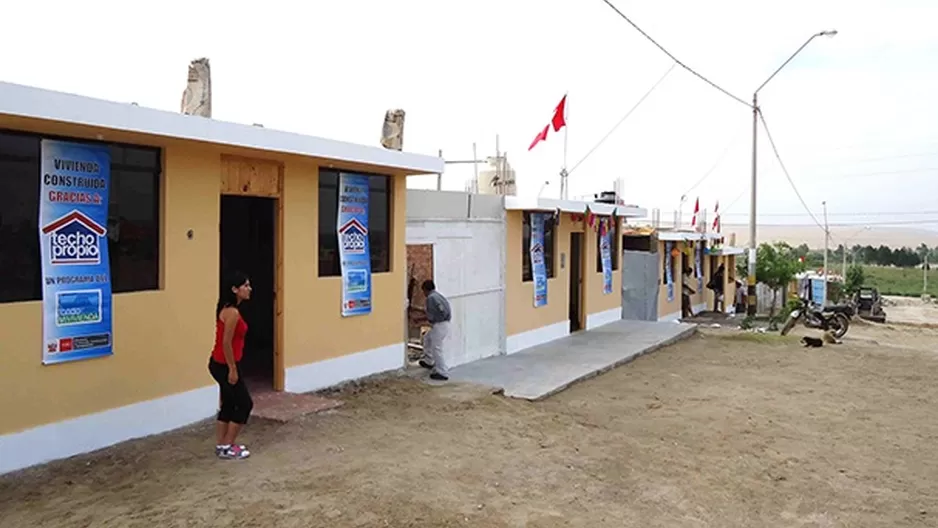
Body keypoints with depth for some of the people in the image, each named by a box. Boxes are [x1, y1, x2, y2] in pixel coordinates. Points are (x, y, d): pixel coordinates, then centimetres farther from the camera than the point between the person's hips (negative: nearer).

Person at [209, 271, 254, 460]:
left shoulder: (228, 309, 9)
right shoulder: (232, 312, -21)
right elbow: (226, 343, -23)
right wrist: (233, 369, -18)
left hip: (220, 364, 10)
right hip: (224, 365, -9)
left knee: (228, 405, 17)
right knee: (245, 403, 2)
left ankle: (221, 445, 26)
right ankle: (227, 448, 11)